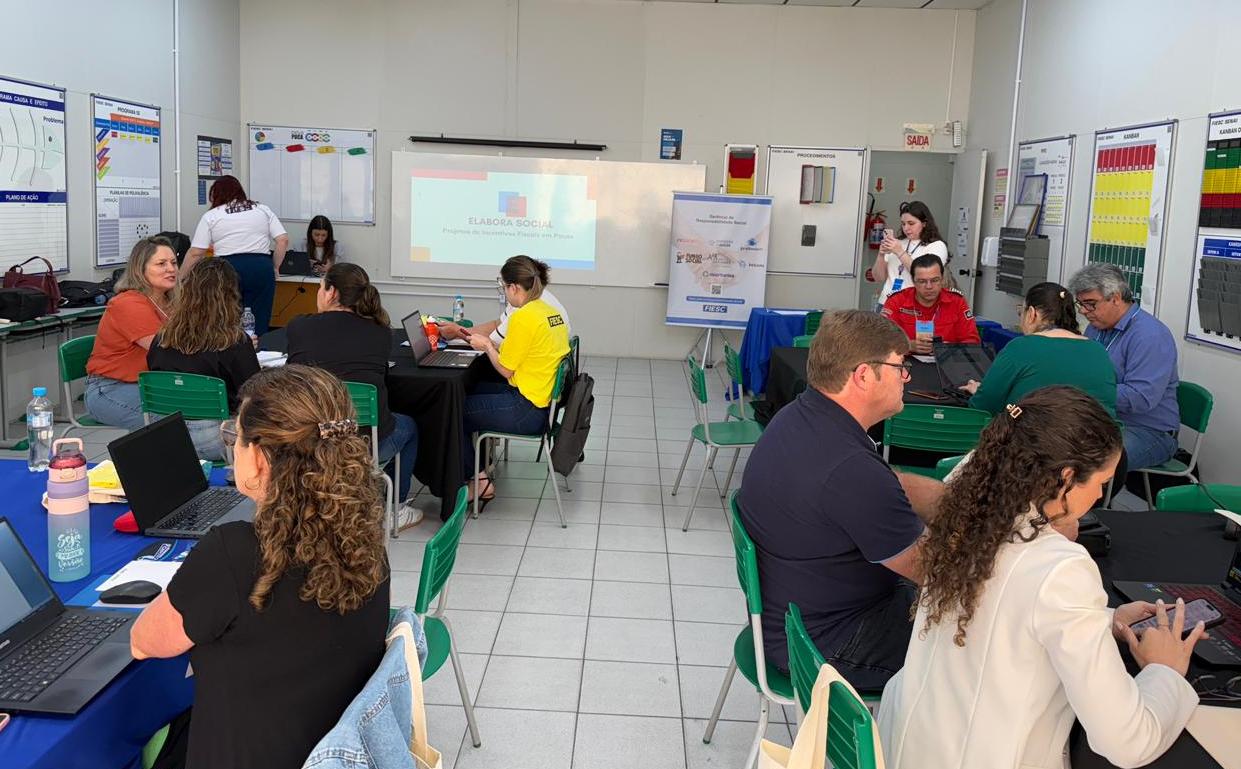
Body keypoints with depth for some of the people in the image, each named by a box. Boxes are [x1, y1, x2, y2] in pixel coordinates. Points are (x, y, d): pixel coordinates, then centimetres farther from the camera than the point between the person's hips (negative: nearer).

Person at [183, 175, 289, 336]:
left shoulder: (210, 217, 11)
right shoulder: (263, 210, 17)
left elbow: (195, 253, 7)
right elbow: (283, 240, 7)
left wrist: (179, 278, 17)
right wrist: (275, 267, 17)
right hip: (261, 268, 2)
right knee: (259, 324, 1)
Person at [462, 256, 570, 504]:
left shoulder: (523, 318, -20)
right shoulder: (551, 312, 6)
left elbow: (506, 370, -12)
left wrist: (487, 346, 3)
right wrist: (491, 343, 13)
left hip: (528, 411, -10)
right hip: (546, 399, 10)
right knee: (474, 390, 24)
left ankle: (477, 481, 13)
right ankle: (482, 464, 29)